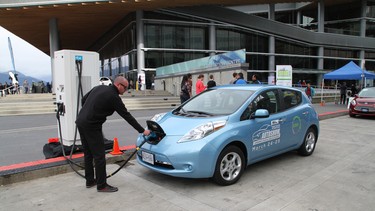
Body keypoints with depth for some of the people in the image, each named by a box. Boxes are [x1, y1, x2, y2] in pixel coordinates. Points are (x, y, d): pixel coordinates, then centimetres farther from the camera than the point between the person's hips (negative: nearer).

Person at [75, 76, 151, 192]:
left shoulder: (99, 88, 12)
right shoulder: (114, 97, -11)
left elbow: (83, 99, 19)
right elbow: (127, 116, -9)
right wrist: (142, 130, -3)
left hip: (81, 121, 9)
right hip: (91, 126, -9)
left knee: (88, 154, 18)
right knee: (99, 155, -1)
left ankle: (90, 181, 29)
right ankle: (101, 185, 7)